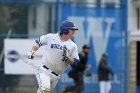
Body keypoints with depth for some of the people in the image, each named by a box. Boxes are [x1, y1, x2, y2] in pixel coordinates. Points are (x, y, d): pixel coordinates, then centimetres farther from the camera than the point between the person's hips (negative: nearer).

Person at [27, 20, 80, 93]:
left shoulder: (73, 46, 2)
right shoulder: (50, 37, 0)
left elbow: (75, 63, -2)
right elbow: (38, 42, 16)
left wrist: (67, 57, -19)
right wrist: (32, 52, 2)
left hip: (56, 76, 3)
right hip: (44, 70, -3)